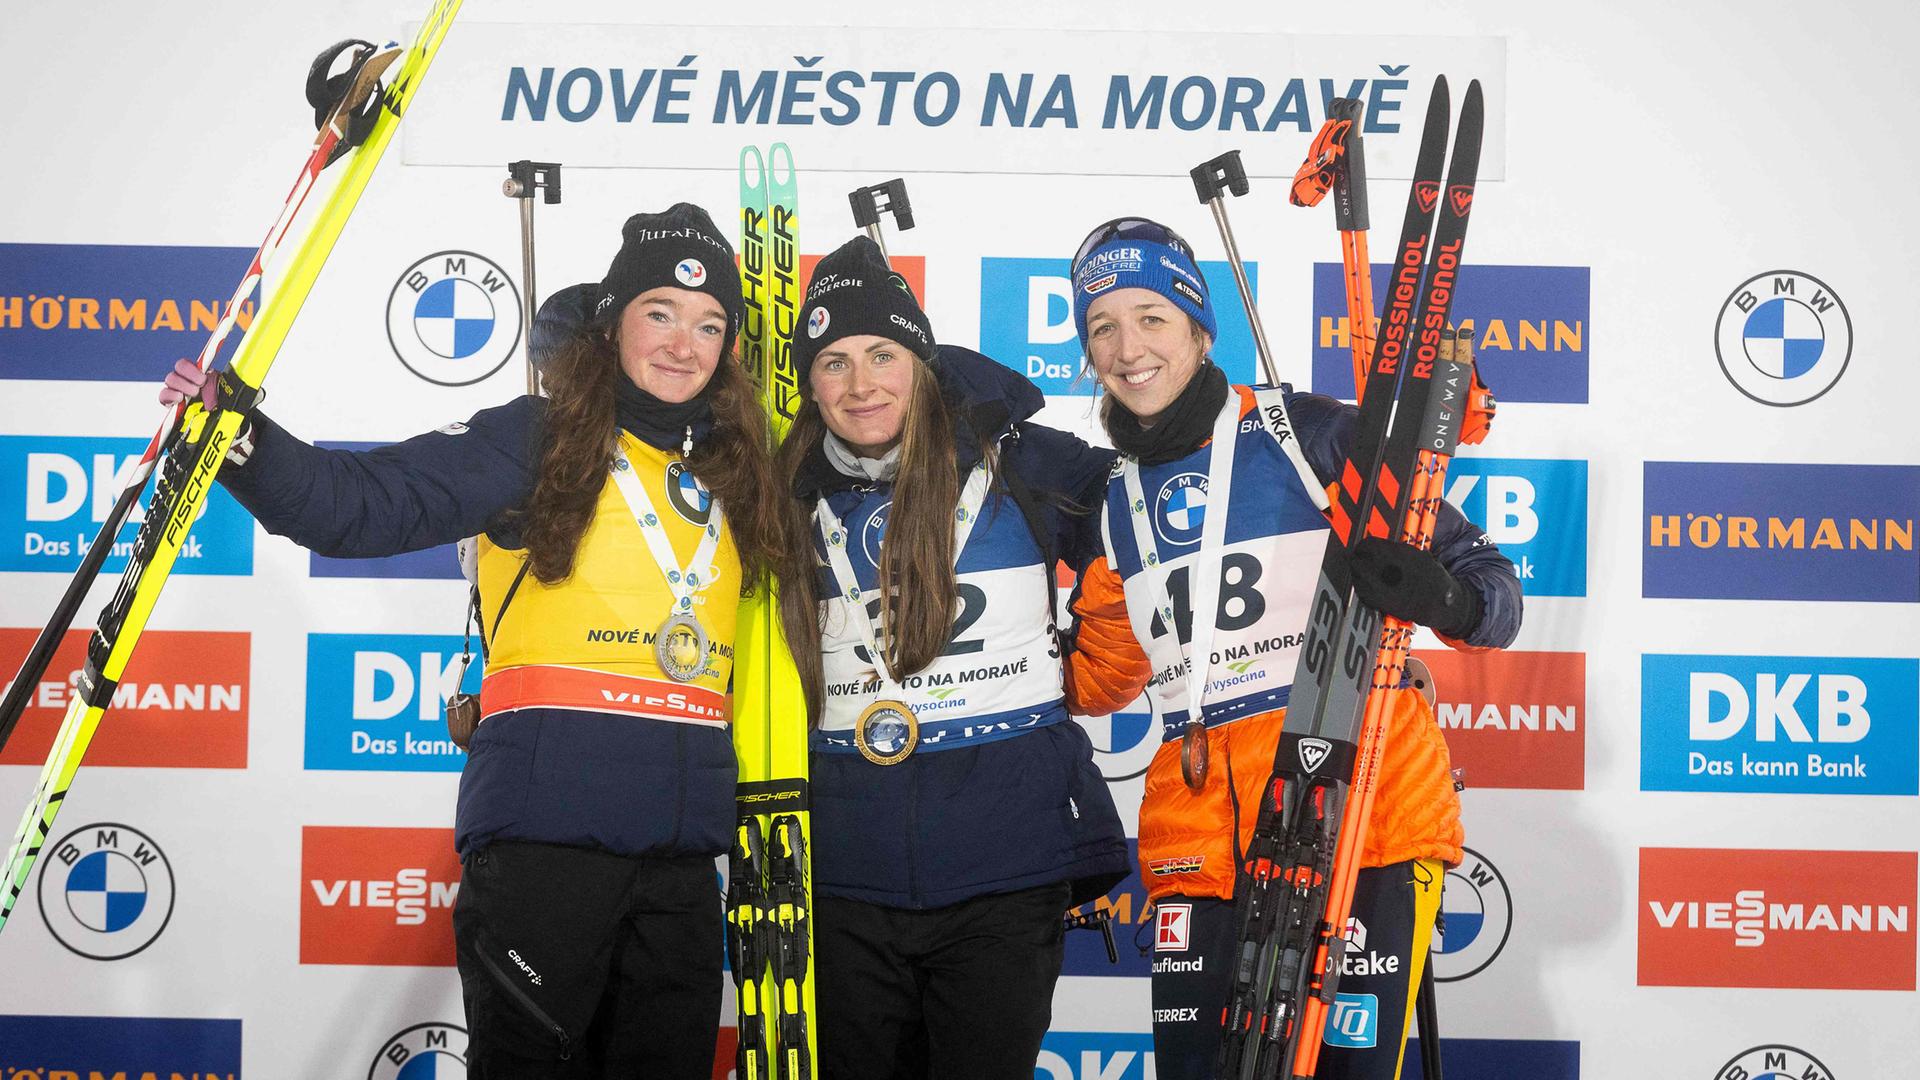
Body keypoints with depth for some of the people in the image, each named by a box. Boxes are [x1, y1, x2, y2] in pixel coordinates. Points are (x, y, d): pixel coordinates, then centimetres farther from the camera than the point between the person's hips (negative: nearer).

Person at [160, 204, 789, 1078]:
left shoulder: (736, 474, 13)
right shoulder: (538, 440, -2)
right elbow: (366, 505, -13)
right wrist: (243, 443, -25)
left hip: (681, 854, 5)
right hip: (543, 835, -5)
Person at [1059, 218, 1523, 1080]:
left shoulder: (1311, 435, -2)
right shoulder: (1109, 500, 14)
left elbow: (1491, 592, -4)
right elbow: (1095, 685, 20)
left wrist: (1442, 598, -25)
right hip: (1202, 840, 4)